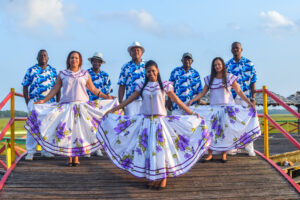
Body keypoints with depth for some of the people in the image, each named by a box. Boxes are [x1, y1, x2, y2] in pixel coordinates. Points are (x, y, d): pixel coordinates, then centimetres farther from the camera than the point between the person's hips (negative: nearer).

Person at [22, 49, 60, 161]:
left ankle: (46, 151, 16)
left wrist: (58, 102, 5)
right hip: (34, 102, -2)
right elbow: (25, 87, 6)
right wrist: (27, 102, -2)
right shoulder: (31, 71, 7)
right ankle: (30, 152, 1)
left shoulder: (53, 71, 12)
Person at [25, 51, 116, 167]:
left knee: (80, 130, -3)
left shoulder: (85, 74, 9)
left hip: (82, 106, 0)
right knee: (67, 130, -4)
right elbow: (55, 89, 9)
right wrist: (43, 101, 2)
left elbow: (93, 89, 13)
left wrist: (106, 97, 7)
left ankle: (76, 158, 4)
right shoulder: (62, 74, 8)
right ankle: (69, 157, 4)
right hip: (66, 107, 0)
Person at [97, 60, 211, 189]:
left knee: (161, 148, -4)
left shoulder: (164, 85, 0)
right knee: (147, 149, 1)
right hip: (145, 121, 2)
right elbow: (130, 99, 10)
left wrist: (190, 113, -1)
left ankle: (163, 177, 5)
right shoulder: (142, 85, 6)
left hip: (160, 121, -2)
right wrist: (113, 110, 10)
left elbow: (176, 100, 2)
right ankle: (153, 178, 10)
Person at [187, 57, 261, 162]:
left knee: (225, 130, -3)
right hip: (213, 108, 2)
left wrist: (248, 102, -8)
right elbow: (203, 93, 10)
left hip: (227, 108, -2)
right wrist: (192, 101, 0)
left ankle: (224, 154, 7)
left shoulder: (229, 78, 2)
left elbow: (239, 91, 1)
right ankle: (210, 154, 3)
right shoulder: (209, 79, 9)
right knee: (210, 130, -5)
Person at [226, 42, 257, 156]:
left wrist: (253, 98, -5)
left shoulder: (249, 64, 3)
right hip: (232, 98, 2)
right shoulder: (228, 65, 8)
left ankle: (249, 148, 4)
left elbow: (253, 82, 2)